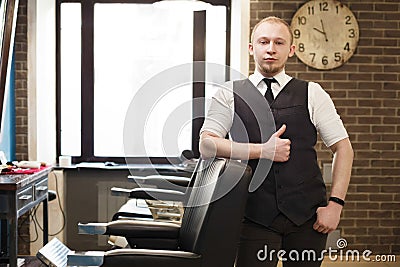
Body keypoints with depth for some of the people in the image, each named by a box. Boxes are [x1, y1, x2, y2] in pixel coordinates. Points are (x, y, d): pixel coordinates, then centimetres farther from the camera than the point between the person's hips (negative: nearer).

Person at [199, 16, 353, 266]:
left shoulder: (312, 94, 7)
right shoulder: (229, 95, 7)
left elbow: (343, 148, 7)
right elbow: (206, 145, -4)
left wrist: (335, 204, -4)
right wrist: (263, 150, -11)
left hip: (308, 216, 1)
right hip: (256, 216, -1)